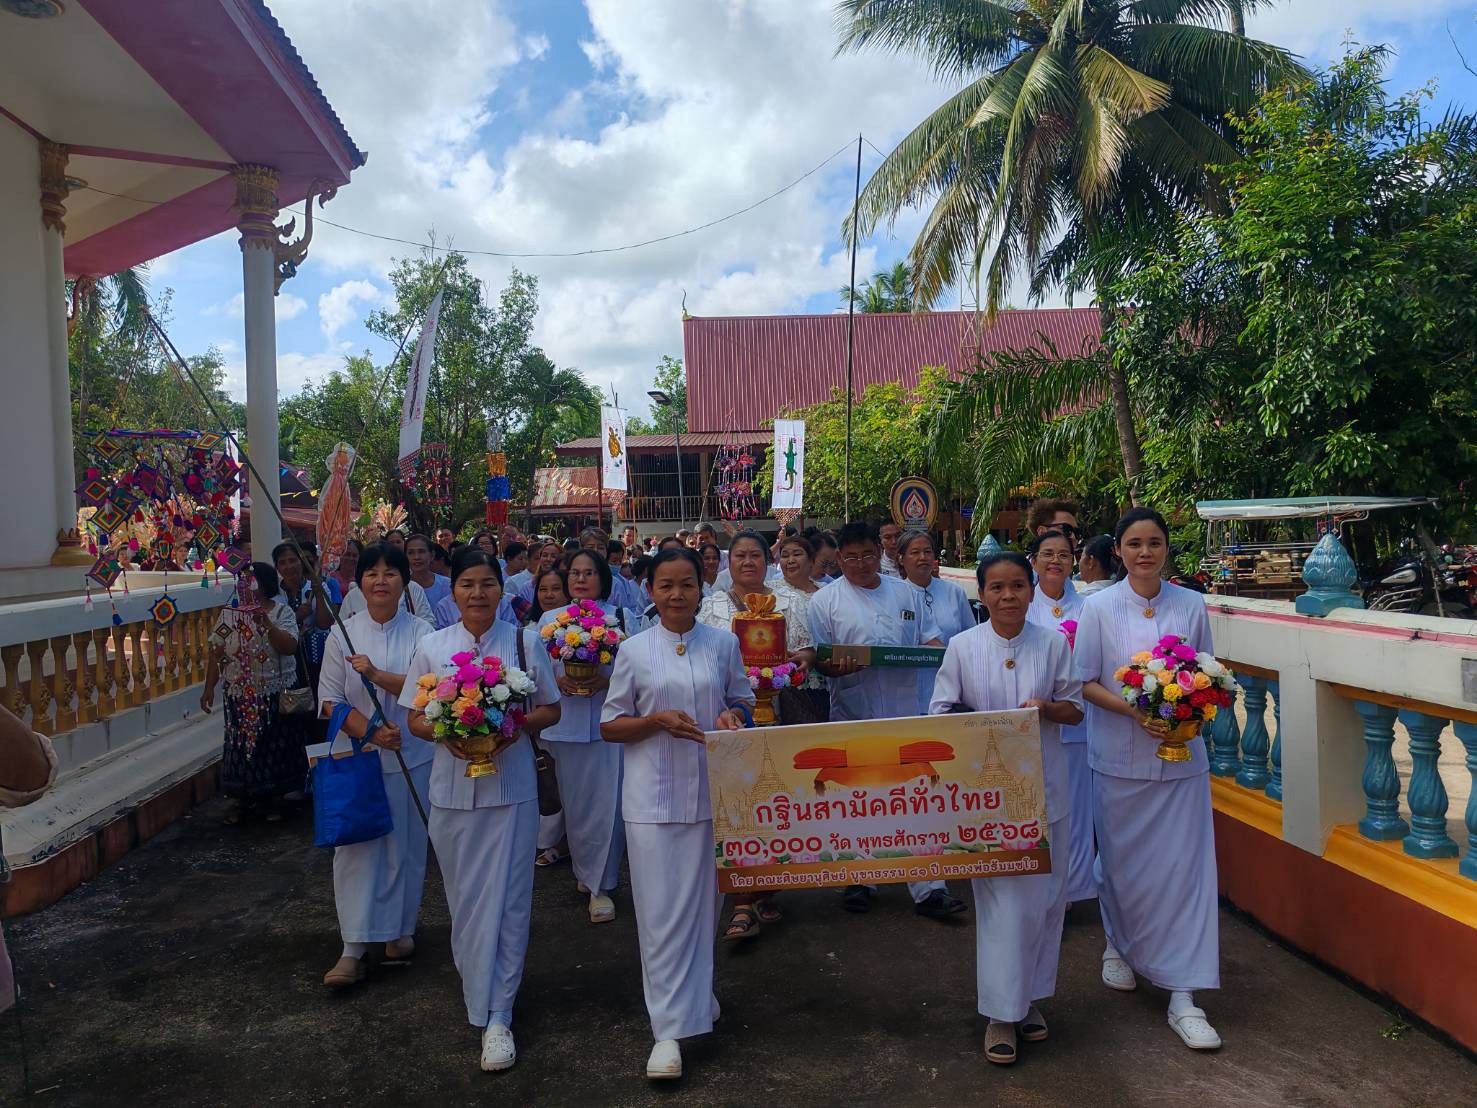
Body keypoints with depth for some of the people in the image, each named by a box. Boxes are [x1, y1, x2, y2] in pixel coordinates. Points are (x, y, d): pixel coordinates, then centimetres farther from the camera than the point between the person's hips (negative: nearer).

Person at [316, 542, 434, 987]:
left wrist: (376, 674, -26)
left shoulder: (420, 632, -1)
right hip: (358, 756, 0)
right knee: (356, 846, -2)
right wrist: (370, 731, -17)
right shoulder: (342, 634, 1)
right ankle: (354, 948, 3)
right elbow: (330, 700, -3)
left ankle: (400, 929, 27)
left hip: (411, 757, 0)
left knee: (406, 846, 9)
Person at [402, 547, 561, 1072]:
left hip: (511, 786, -1)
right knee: (463, 897, 12)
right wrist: (444, 733, -15)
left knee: (506, 900, 0)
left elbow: (551, 709, 6)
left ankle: (497, 1015, 8)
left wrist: (517, 727, -14)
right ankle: (474, 980, 36)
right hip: (453, 787, 2)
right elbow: (415, 718, 6)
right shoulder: (431, 646, 2)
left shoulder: (525, 642, -1)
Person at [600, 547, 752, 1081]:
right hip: (653, 796, -2)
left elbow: (742, 700, 14)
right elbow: (609, 726, 2)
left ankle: (695, 992, 38)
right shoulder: (634, 650, -3)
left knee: (702, 901, 13)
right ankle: (669, 1029, 9)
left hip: (710, 791, 2)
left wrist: (731, 716, -10)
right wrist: (657, 721, -16)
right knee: (660, 910, -1)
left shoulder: (723, 643, 2)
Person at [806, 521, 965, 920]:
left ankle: (928, 889, 8)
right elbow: (819, 659, -3)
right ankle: (858, 881, 25)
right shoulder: (825, 600, 1)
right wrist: (838, 666, -24)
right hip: (853, 715, -2)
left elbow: (930, 637, 15)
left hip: (906, 712, 2)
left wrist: (936, 650, -8)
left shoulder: (906, 594, 11)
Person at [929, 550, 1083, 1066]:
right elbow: (940, 712, -1)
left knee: (1043, 895, 11)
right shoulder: (962, 646, -5)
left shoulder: (1053, 642, 0)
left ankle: (1030, 995, 31)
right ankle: (1001, 1012, 14)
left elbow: (1075, 708, 6)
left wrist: (1047, 708, -15)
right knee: (1000, 898, -1)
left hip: (1043, 787, 2)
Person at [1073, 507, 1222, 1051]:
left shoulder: (1191, 606, 1)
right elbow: (1086, 683, -3)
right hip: (1119, 755, -1)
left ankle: (1183, 995, 5)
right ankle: (1119, 946, 40)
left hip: (1181, 757, 1)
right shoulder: (1099, 607, -4)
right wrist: (1133, 711, -18)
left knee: (1184, 866, -2)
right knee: (1121, 860, 12)